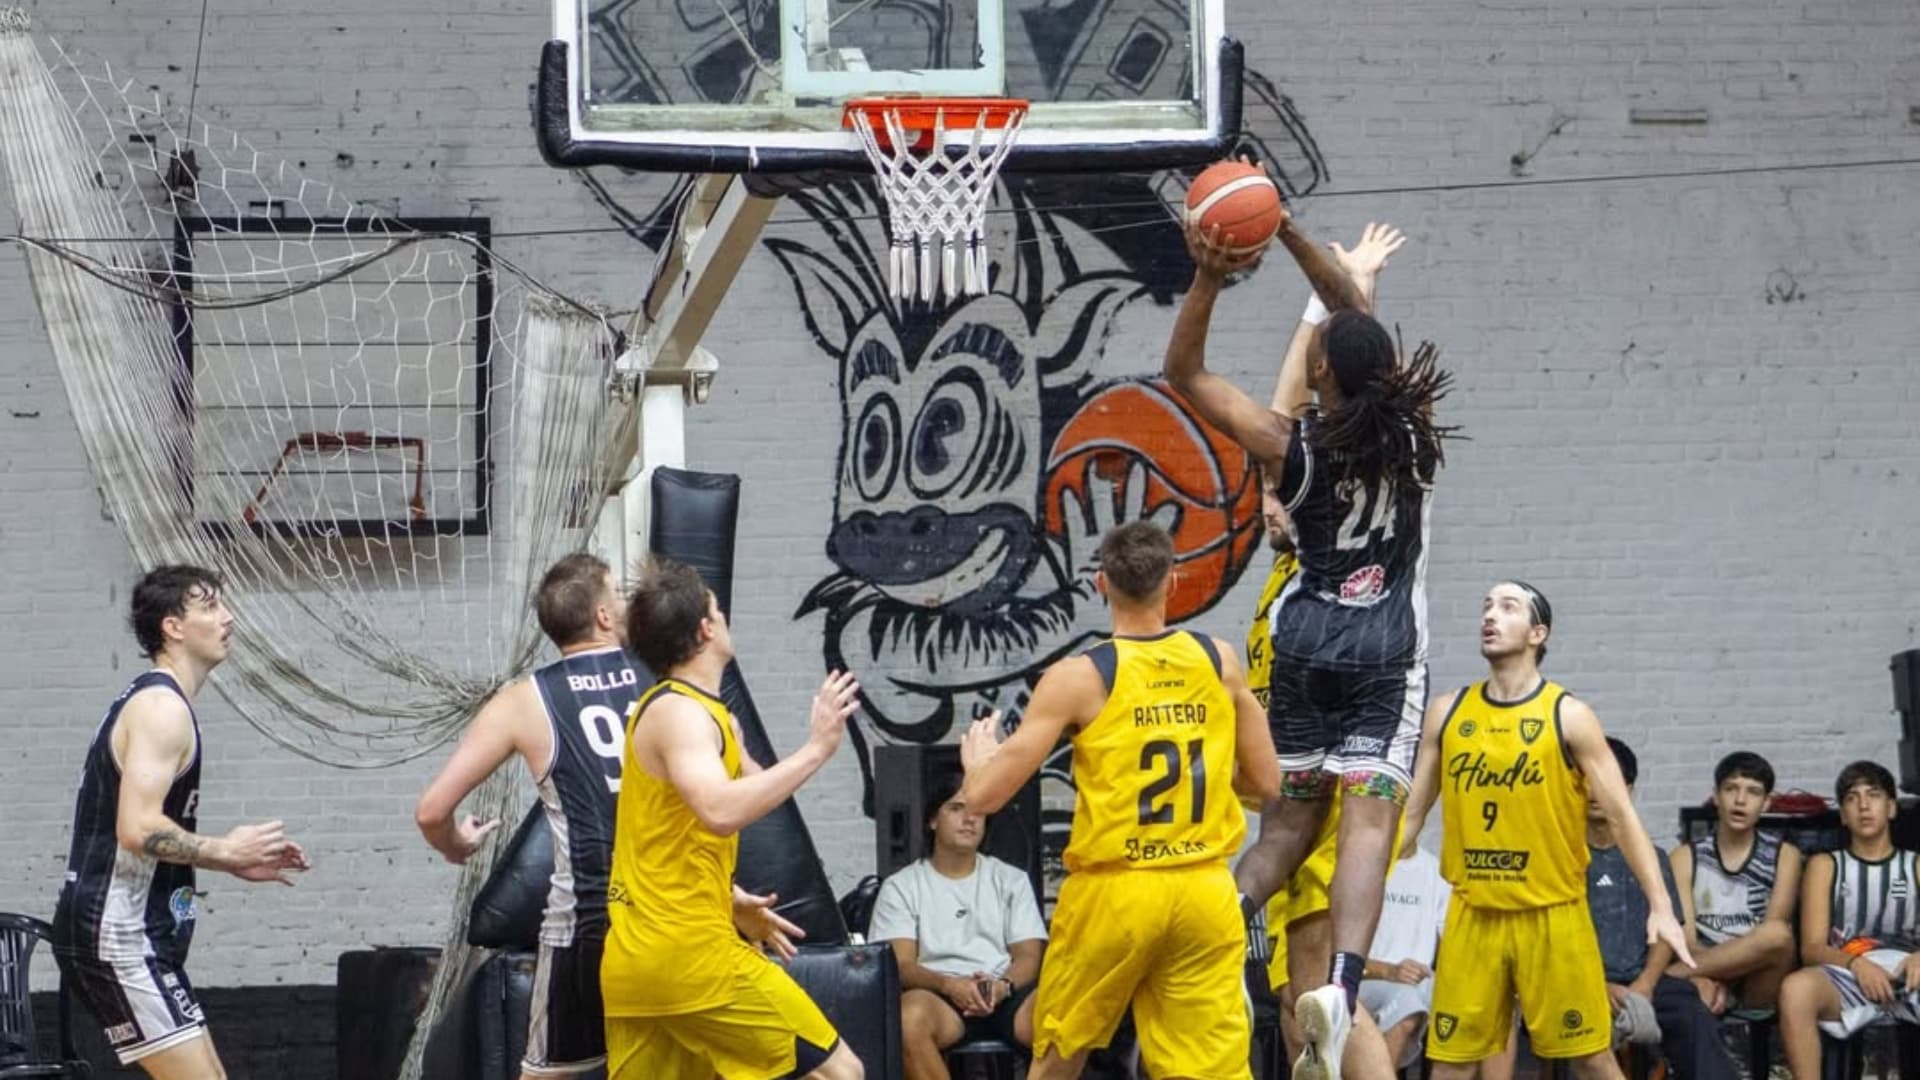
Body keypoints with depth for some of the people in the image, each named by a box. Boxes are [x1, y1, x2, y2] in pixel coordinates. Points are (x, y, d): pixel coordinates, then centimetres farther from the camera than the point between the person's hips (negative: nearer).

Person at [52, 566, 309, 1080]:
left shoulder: (150, 701, 18)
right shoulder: (162, 706, -14)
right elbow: (138, 829, -26)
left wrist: (234, 864, 17)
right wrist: (225, 850, -13)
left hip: (132, 935, 11)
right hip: (119, 938, -11)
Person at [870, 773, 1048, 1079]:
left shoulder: (1011, 880, 21)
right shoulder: (901, 887, 13)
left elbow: (1029, 955, 10)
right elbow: (900, 965, 1)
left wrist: (1003, 985, -14)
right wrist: (948, 984, -20)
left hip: (1006, 996, 2)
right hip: (940, 998, -1)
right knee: (910, 1016, -39)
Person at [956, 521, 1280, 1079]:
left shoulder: (1078, 678, -8)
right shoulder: (1220, 661, 3)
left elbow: (984, 796, -8)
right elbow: (1265, 781, 12)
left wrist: (977, 758, 15)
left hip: (1113, 892, -2)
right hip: (1205, 892, 2)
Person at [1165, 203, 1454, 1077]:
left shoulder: (1291, 446, -8)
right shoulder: (1407, 430, -3)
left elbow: (1184, 373, -4)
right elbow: (1358, 320, 7)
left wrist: (1207, 279, -13)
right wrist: (1289, 234, 3)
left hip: (1306, 636, 0)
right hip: (1385, 643, 0)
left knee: (1292, 816, 13)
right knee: (1368, 815, -10)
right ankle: (1342, 985, -26)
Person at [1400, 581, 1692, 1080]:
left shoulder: (1568, 716, -6)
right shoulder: (1447, 713, 5)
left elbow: (1621, 816, -8)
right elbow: (1410, 812, 11)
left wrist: (1660, 905, -16)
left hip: (1552, 914, -3)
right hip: (1473, 914, 3)